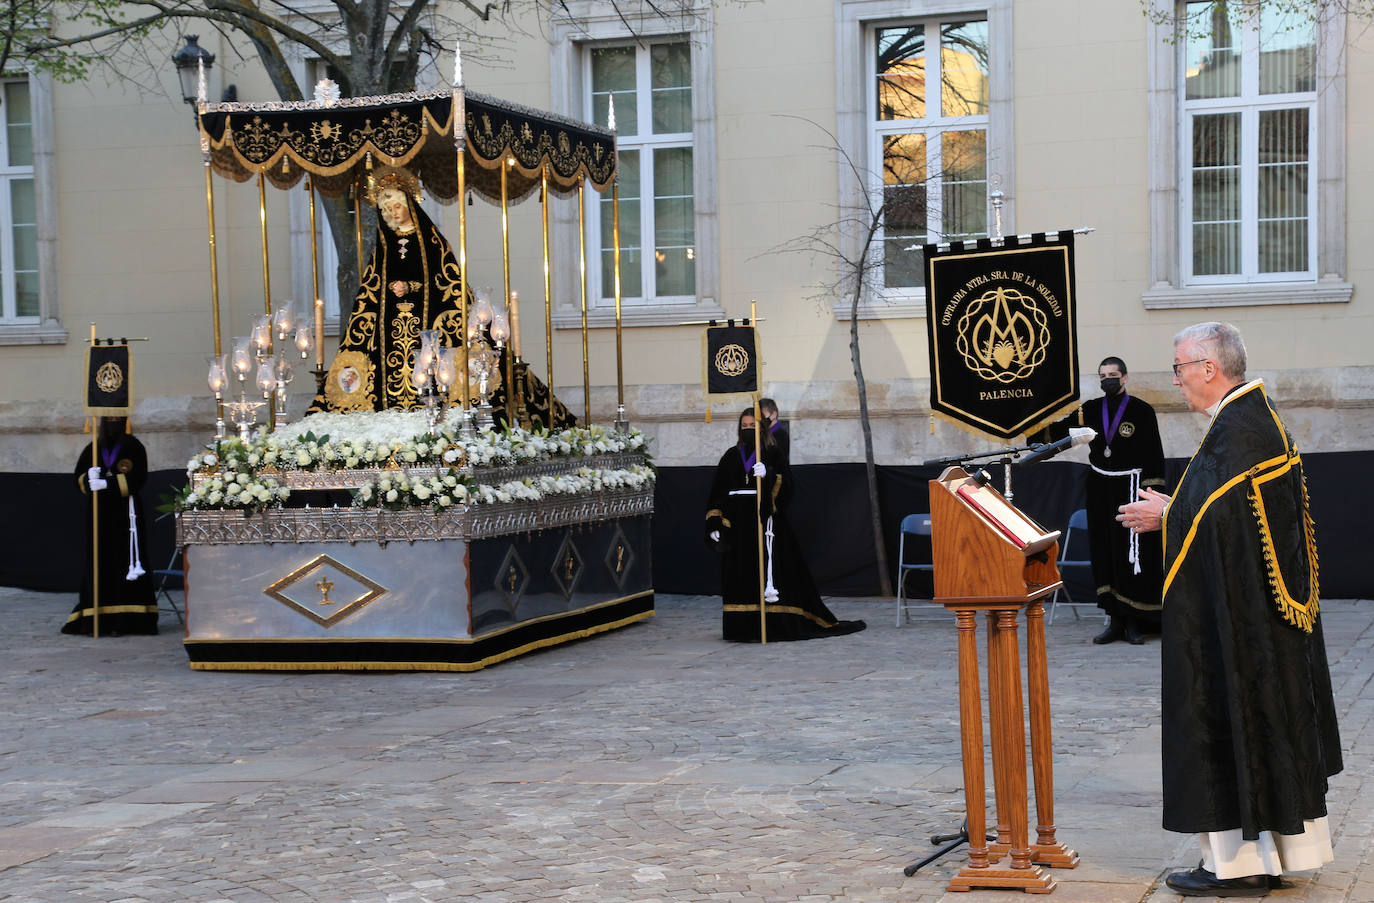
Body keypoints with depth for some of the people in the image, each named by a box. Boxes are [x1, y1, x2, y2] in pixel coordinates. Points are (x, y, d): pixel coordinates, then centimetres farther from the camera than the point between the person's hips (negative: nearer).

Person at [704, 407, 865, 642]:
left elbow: (786, 482, -8)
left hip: (764, 517, -3)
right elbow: (718, 491, 11)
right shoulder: (732, 455, 13)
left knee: (769, 568, -6)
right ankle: (745, 628, 3)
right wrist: (715, 524, 2)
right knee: (741, 573, 0)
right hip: (738, 521, 3)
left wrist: (768, 475, -27)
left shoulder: (772, 454, 5)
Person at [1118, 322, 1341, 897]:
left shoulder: (1237, 430, -19)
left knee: (1226, 718, -5)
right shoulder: (1257, 418, 13)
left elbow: (1221, 517, -24)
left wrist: (1165, 516, -8)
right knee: (1265, 718, 14)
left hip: (1233, 609, -11)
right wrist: (1174, 507, 14)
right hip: (1261, 607, 11)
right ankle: (1283, 845, 22)